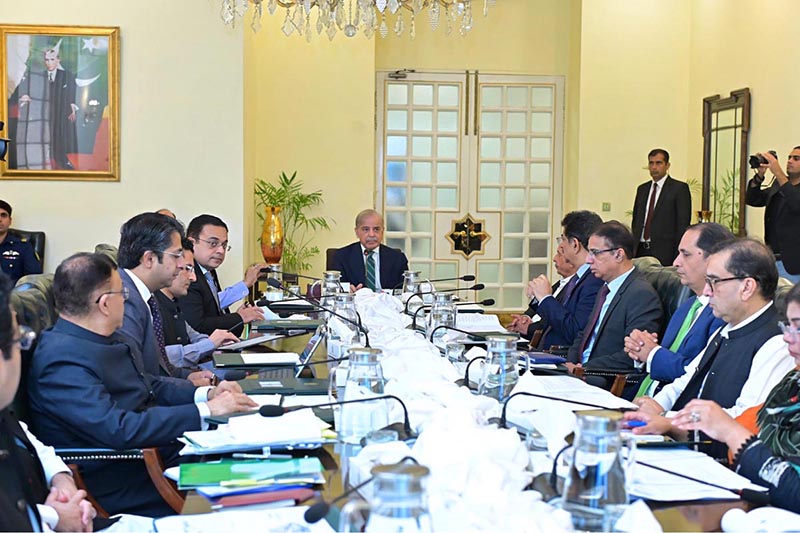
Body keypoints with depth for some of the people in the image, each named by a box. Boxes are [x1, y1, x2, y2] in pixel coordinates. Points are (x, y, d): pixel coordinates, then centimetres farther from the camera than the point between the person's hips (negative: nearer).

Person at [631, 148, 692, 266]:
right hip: (640, 250, 5)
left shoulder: (680, 188, -1)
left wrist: (679, 256, -12)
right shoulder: (642, 189, 17)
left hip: (664, 252, -5)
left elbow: (683, 224, -5)